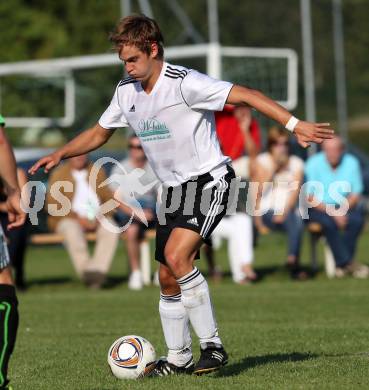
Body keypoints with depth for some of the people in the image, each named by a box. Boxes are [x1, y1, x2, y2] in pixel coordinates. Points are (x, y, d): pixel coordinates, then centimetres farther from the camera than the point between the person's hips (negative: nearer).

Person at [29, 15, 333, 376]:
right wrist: (59, 154, 9)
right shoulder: (126, 91, 5)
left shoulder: (184, 83, -19)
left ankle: (212, 345, -19)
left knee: (177, 256, -26)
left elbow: (246, 95, -23)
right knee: (167, 278, 8)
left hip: (209, 181, -8)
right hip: (173, 190, 8)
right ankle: (178, 358, 24)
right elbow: (99, 133, 21)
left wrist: (294, 124, -31)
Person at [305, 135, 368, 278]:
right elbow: (310, 198, -9)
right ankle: (348, 263, -27)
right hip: (319, 208, -2)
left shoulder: (351, 163, 1)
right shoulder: (313, 163, -5)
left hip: (346, 206, 2)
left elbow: (356, 194, 1)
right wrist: (332, 212, -20)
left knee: (357, 218, -29)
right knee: (329, 222, -34)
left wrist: (343, 210, -18)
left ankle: (341, 264, -21)